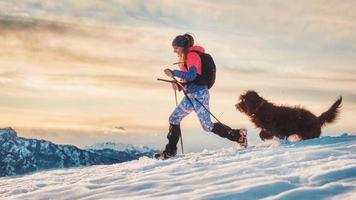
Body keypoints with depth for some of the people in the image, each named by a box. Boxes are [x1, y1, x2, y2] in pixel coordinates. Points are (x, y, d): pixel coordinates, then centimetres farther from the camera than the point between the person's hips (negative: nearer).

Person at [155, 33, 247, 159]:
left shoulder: (192, 55, -12)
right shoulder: (185, 58, 17)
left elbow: (192, 75, -26)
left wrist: (174, 73, -27)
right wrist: (179, 84, 8)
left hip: (199, 93, -10)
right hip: (191, 95, 10)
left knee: (208, 126, -4)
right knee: (174, 119, 5)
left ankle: (239, 135, 10)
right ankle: (170, 151, 10)